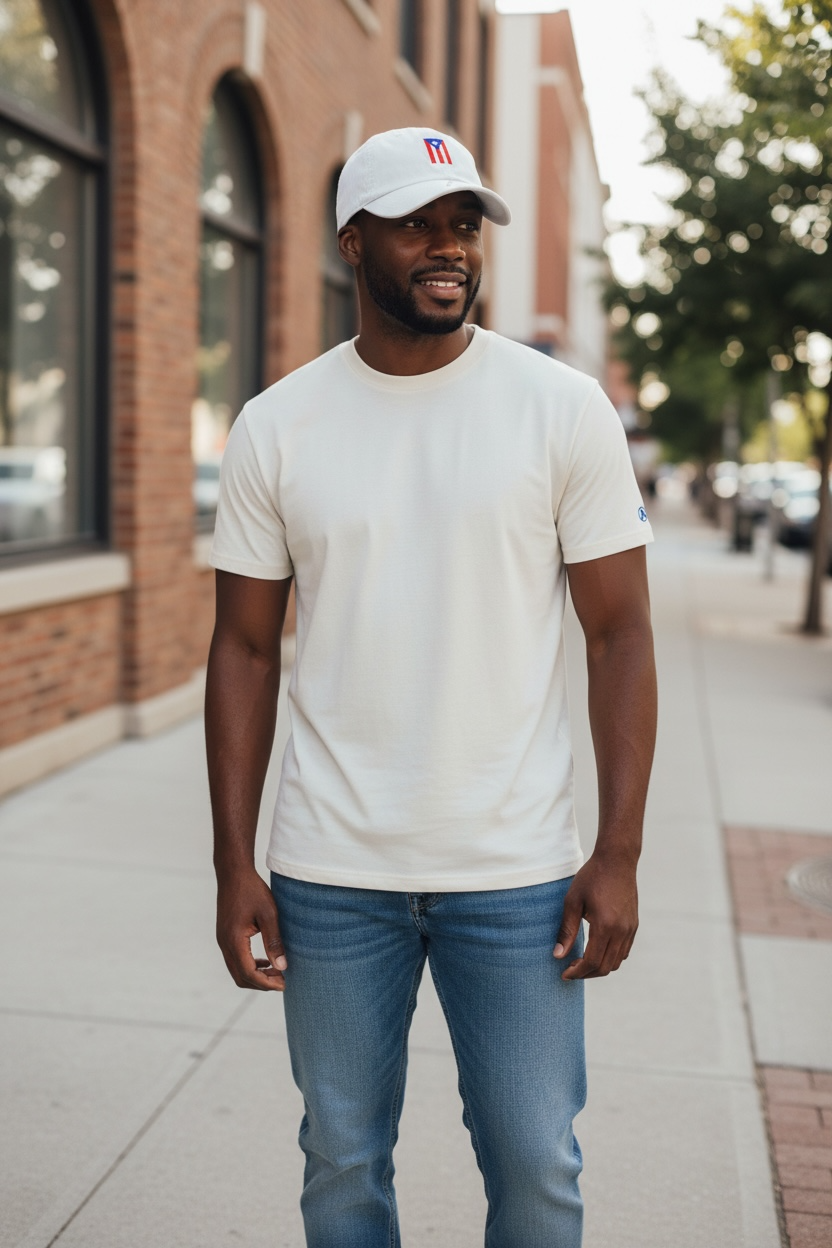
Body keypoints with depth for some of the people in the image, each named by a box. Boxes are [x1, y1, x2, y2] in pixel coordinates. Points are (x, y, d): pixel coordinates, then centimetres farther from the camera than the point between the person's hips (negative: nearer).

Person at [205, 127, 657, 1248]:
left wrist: (619, 856, -7)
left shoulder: (565, 409, -3)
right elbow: (245, 650, 4)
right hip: (330, 873, 1)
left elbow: (620, 632, -2)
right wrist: (233, 866, 0)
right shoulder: (275, 428, 1)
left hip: (518, 872, -1)